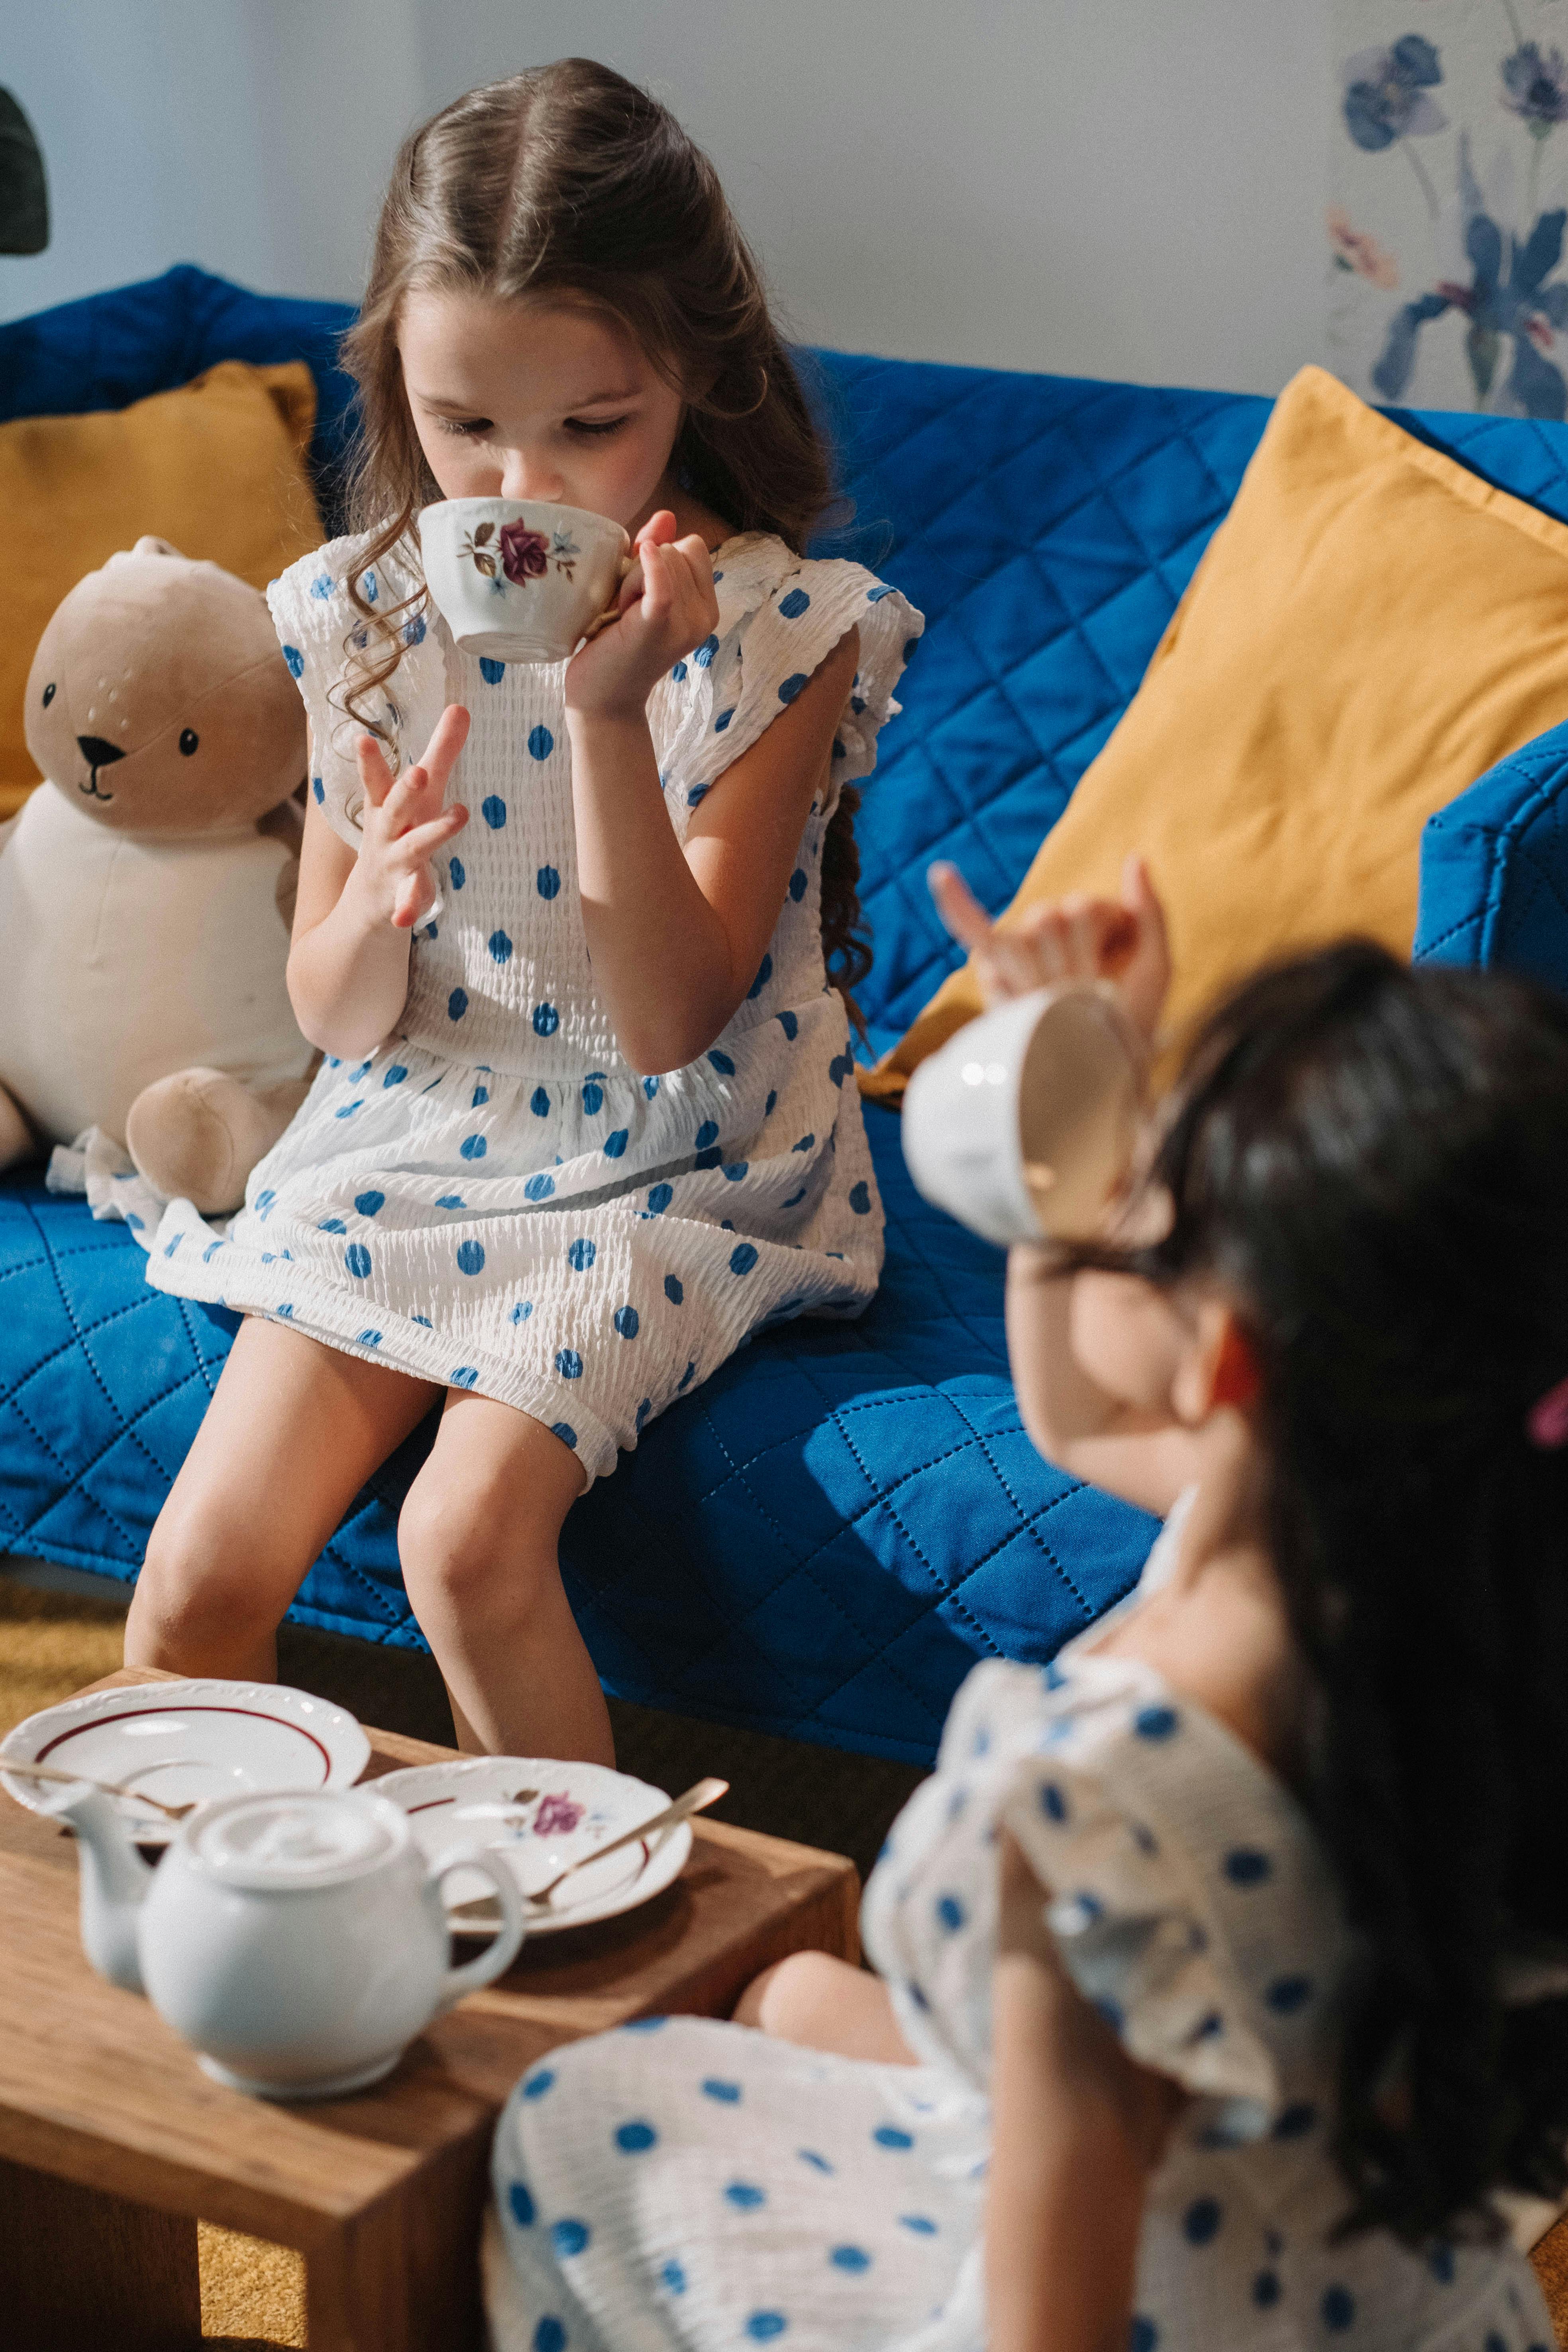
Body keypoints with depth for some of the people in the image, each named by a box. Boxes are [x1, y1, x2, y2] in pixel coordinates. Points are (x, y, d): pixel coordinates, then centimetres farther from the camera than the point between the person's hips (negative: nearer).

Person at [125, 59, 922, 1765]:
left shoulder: (779, 630, -13)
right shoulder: (357, 619, -3)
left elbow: (671, 1023, -18)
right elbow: (337, 1019, 3)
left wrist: (610, 713, -29)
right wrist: (372, 904, -22)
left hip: (659, 1181, -3)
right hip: (401, 1157, 4)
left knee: (469, 1538, -25)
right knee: (197, 1579, -12)